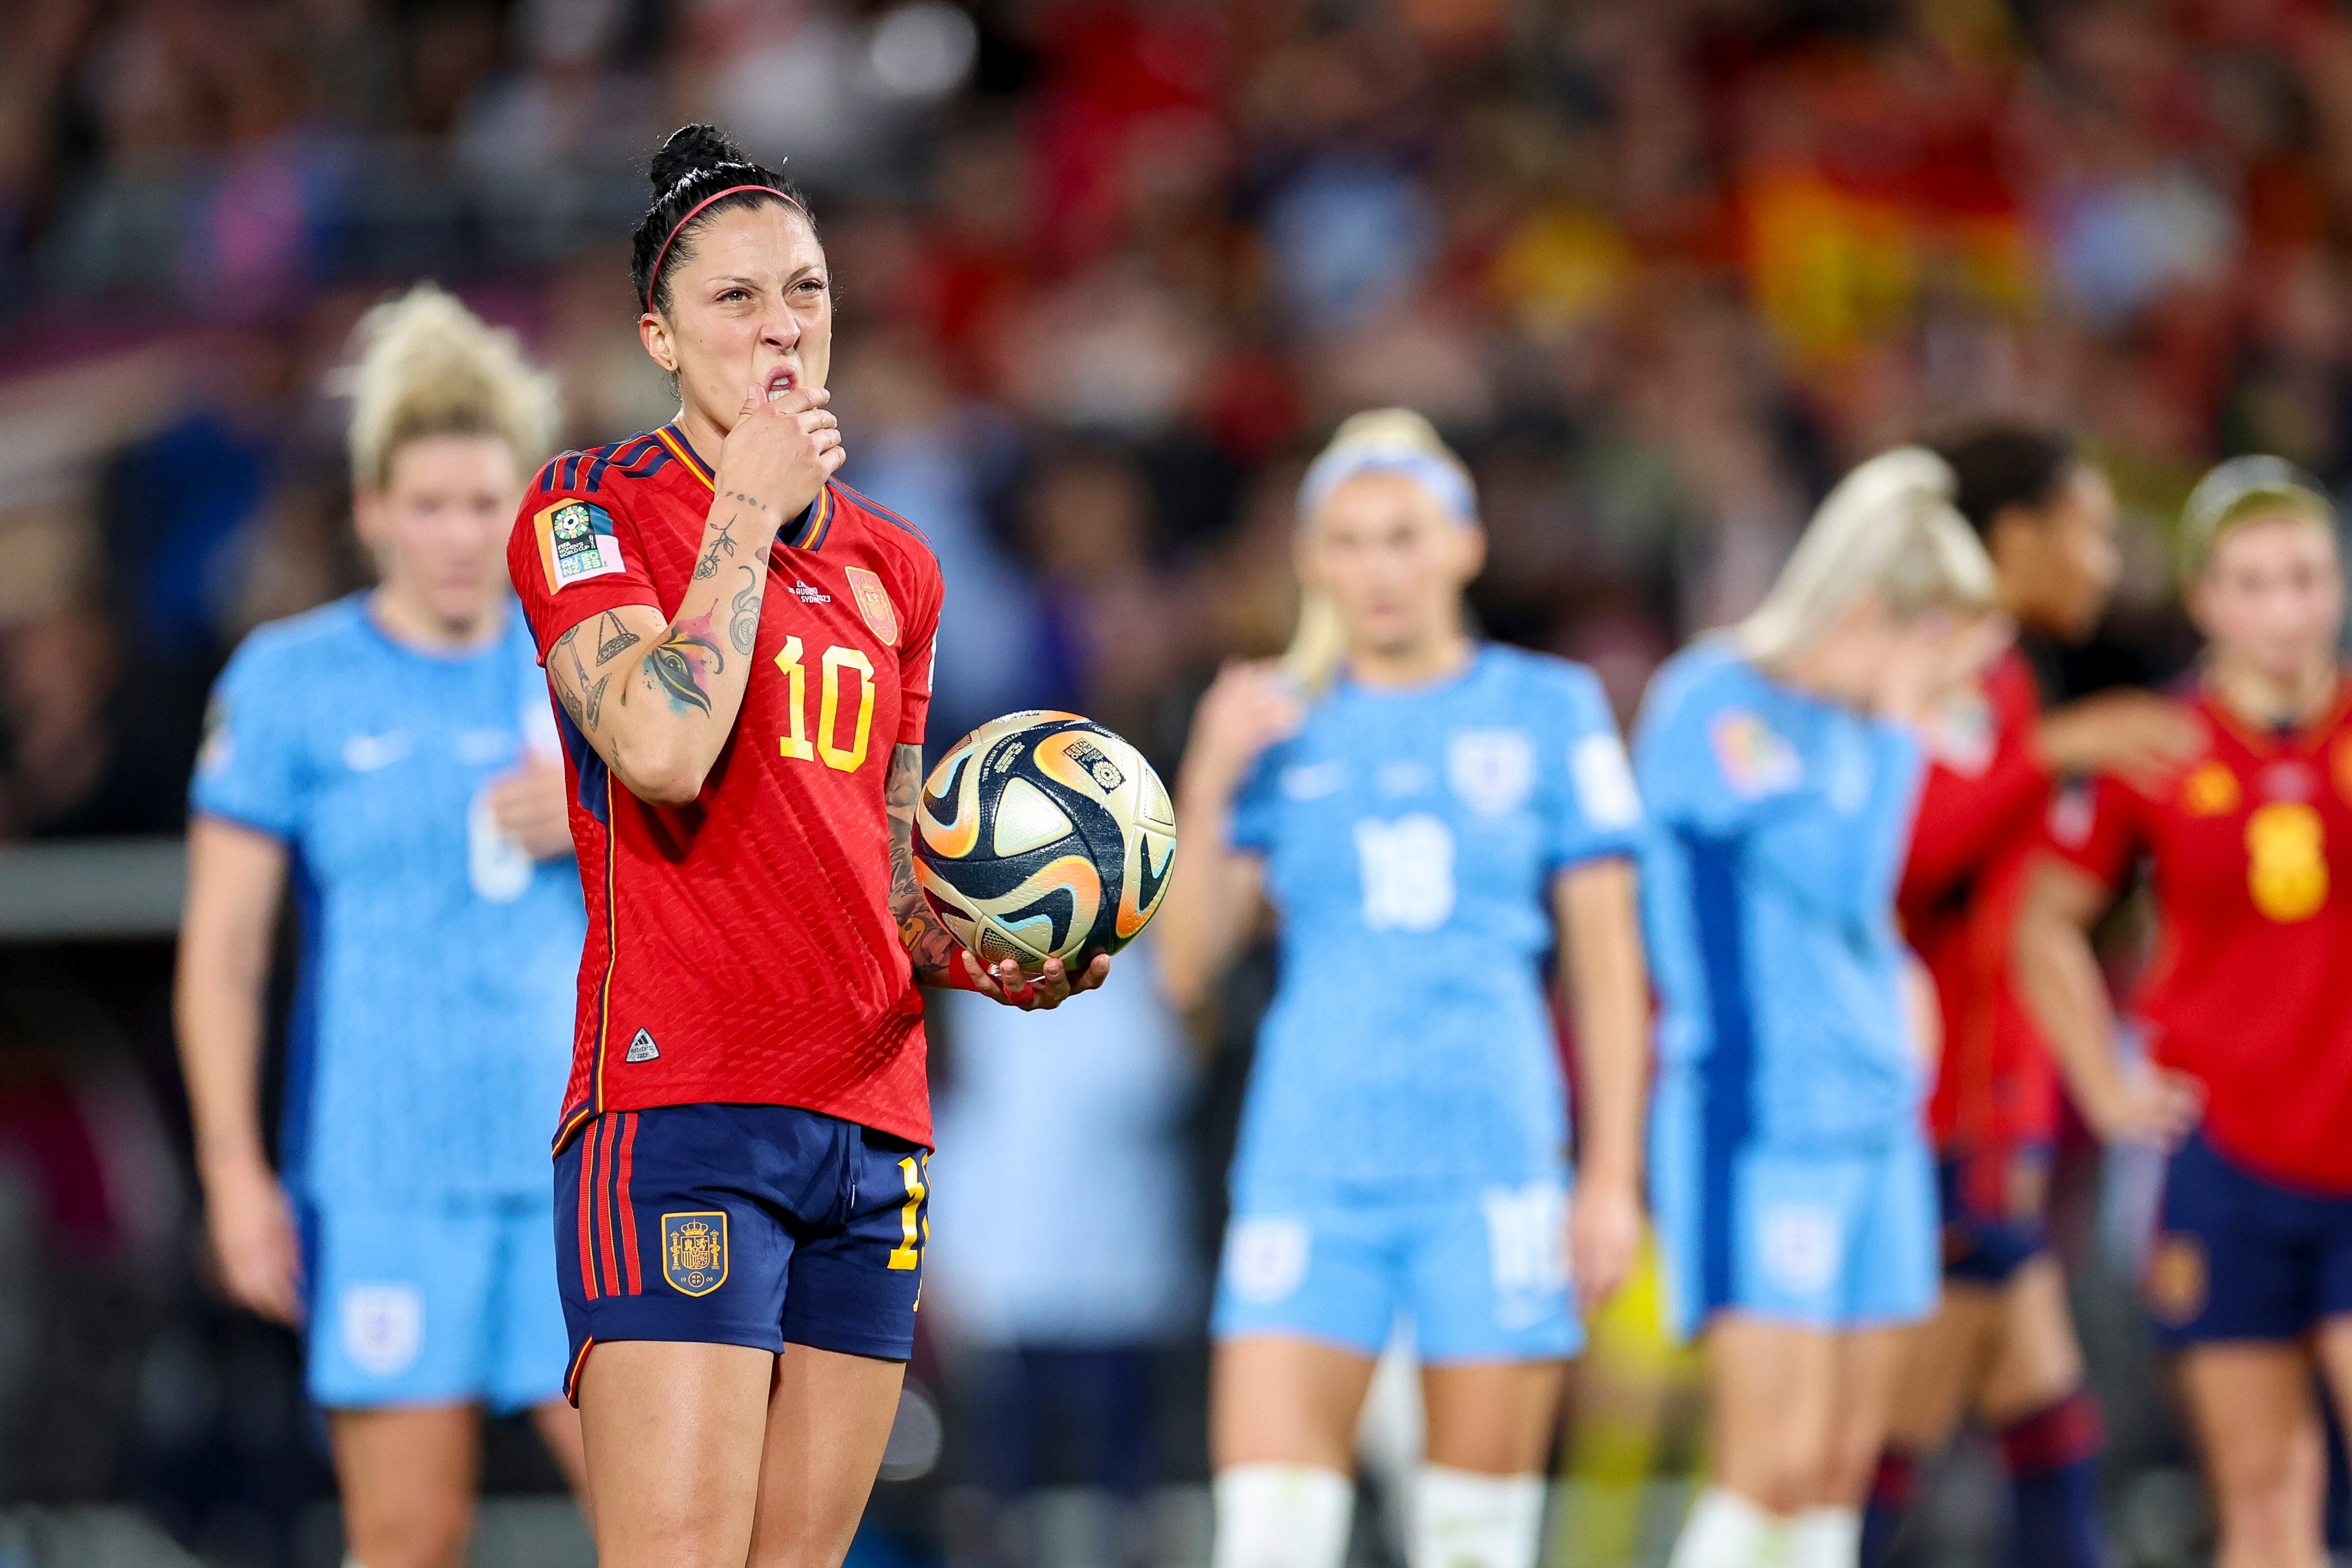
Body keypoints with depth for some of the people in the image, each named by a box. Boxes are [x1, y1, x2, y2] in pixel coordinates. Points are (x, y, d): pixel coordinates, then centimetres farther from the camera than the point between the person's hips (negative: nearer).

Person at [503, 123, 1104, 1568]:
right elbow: (662, 747, -17)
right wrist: (750, 510, -7)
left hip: (873, 1122, 6)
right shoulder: (590, 511, 1)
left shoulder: (894, 566, 20)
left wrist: (974, 956, 5)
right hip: (683, 1098, -6)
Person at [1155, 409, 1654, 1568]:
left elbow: (1607, 964, 5)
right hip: (1311, 1161, 1)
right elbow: (1185, 969, 3)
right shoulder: (1281, 726, 9)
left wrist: (1614, 1174, 0)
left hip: (1492, 1156, -1)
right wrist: (1209, 783, -7)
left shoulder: (1549, 711, 5)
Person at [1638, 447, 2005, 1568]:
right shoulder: (1714, 705, -11)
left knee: (1845, 1468, 6)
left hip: (1874, 1125, 8)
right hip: (1757, 1128, -8)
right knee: (1779, 1458, -14)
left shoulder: (1842, 720, 13)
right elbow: (1845, 881, -18)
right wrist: (1901, 722, -11)